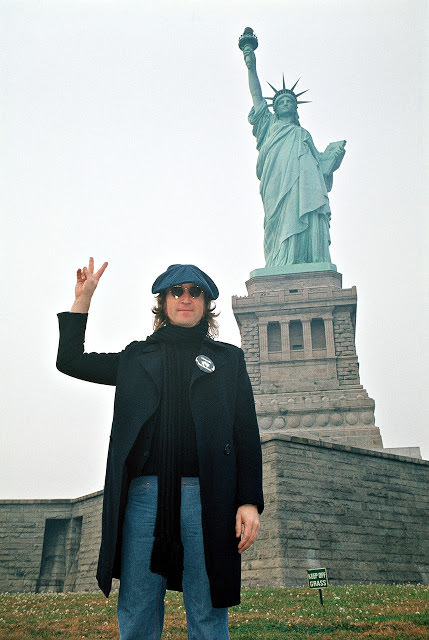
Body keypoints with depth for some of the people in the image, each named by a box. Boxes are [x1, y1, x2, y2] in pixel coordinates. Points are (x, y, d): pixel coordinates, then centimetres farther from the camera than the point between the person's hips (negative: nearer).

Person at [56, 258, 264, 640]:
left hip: (206, 496, -1)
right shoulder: (137, 357, 20)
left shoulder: (228, 359, 15)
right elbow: (70, 360, 24)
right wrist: (83, 299, 19)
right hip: (144, 493, 2)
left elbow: (247, 434, 9)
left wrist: (250, 502, -3)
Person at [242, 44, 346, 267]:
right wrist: (251, 68, 10)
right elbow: (257, 96, 18)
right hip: (279, 187, -3)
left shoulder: (303, 135, 34)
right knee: (283, 227, -19)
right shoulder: (270, 126, 28)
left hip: (305, 187, 3)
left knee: (309, 226, -15)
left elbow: (319, 163, 25)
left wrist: (335, 151, 8)